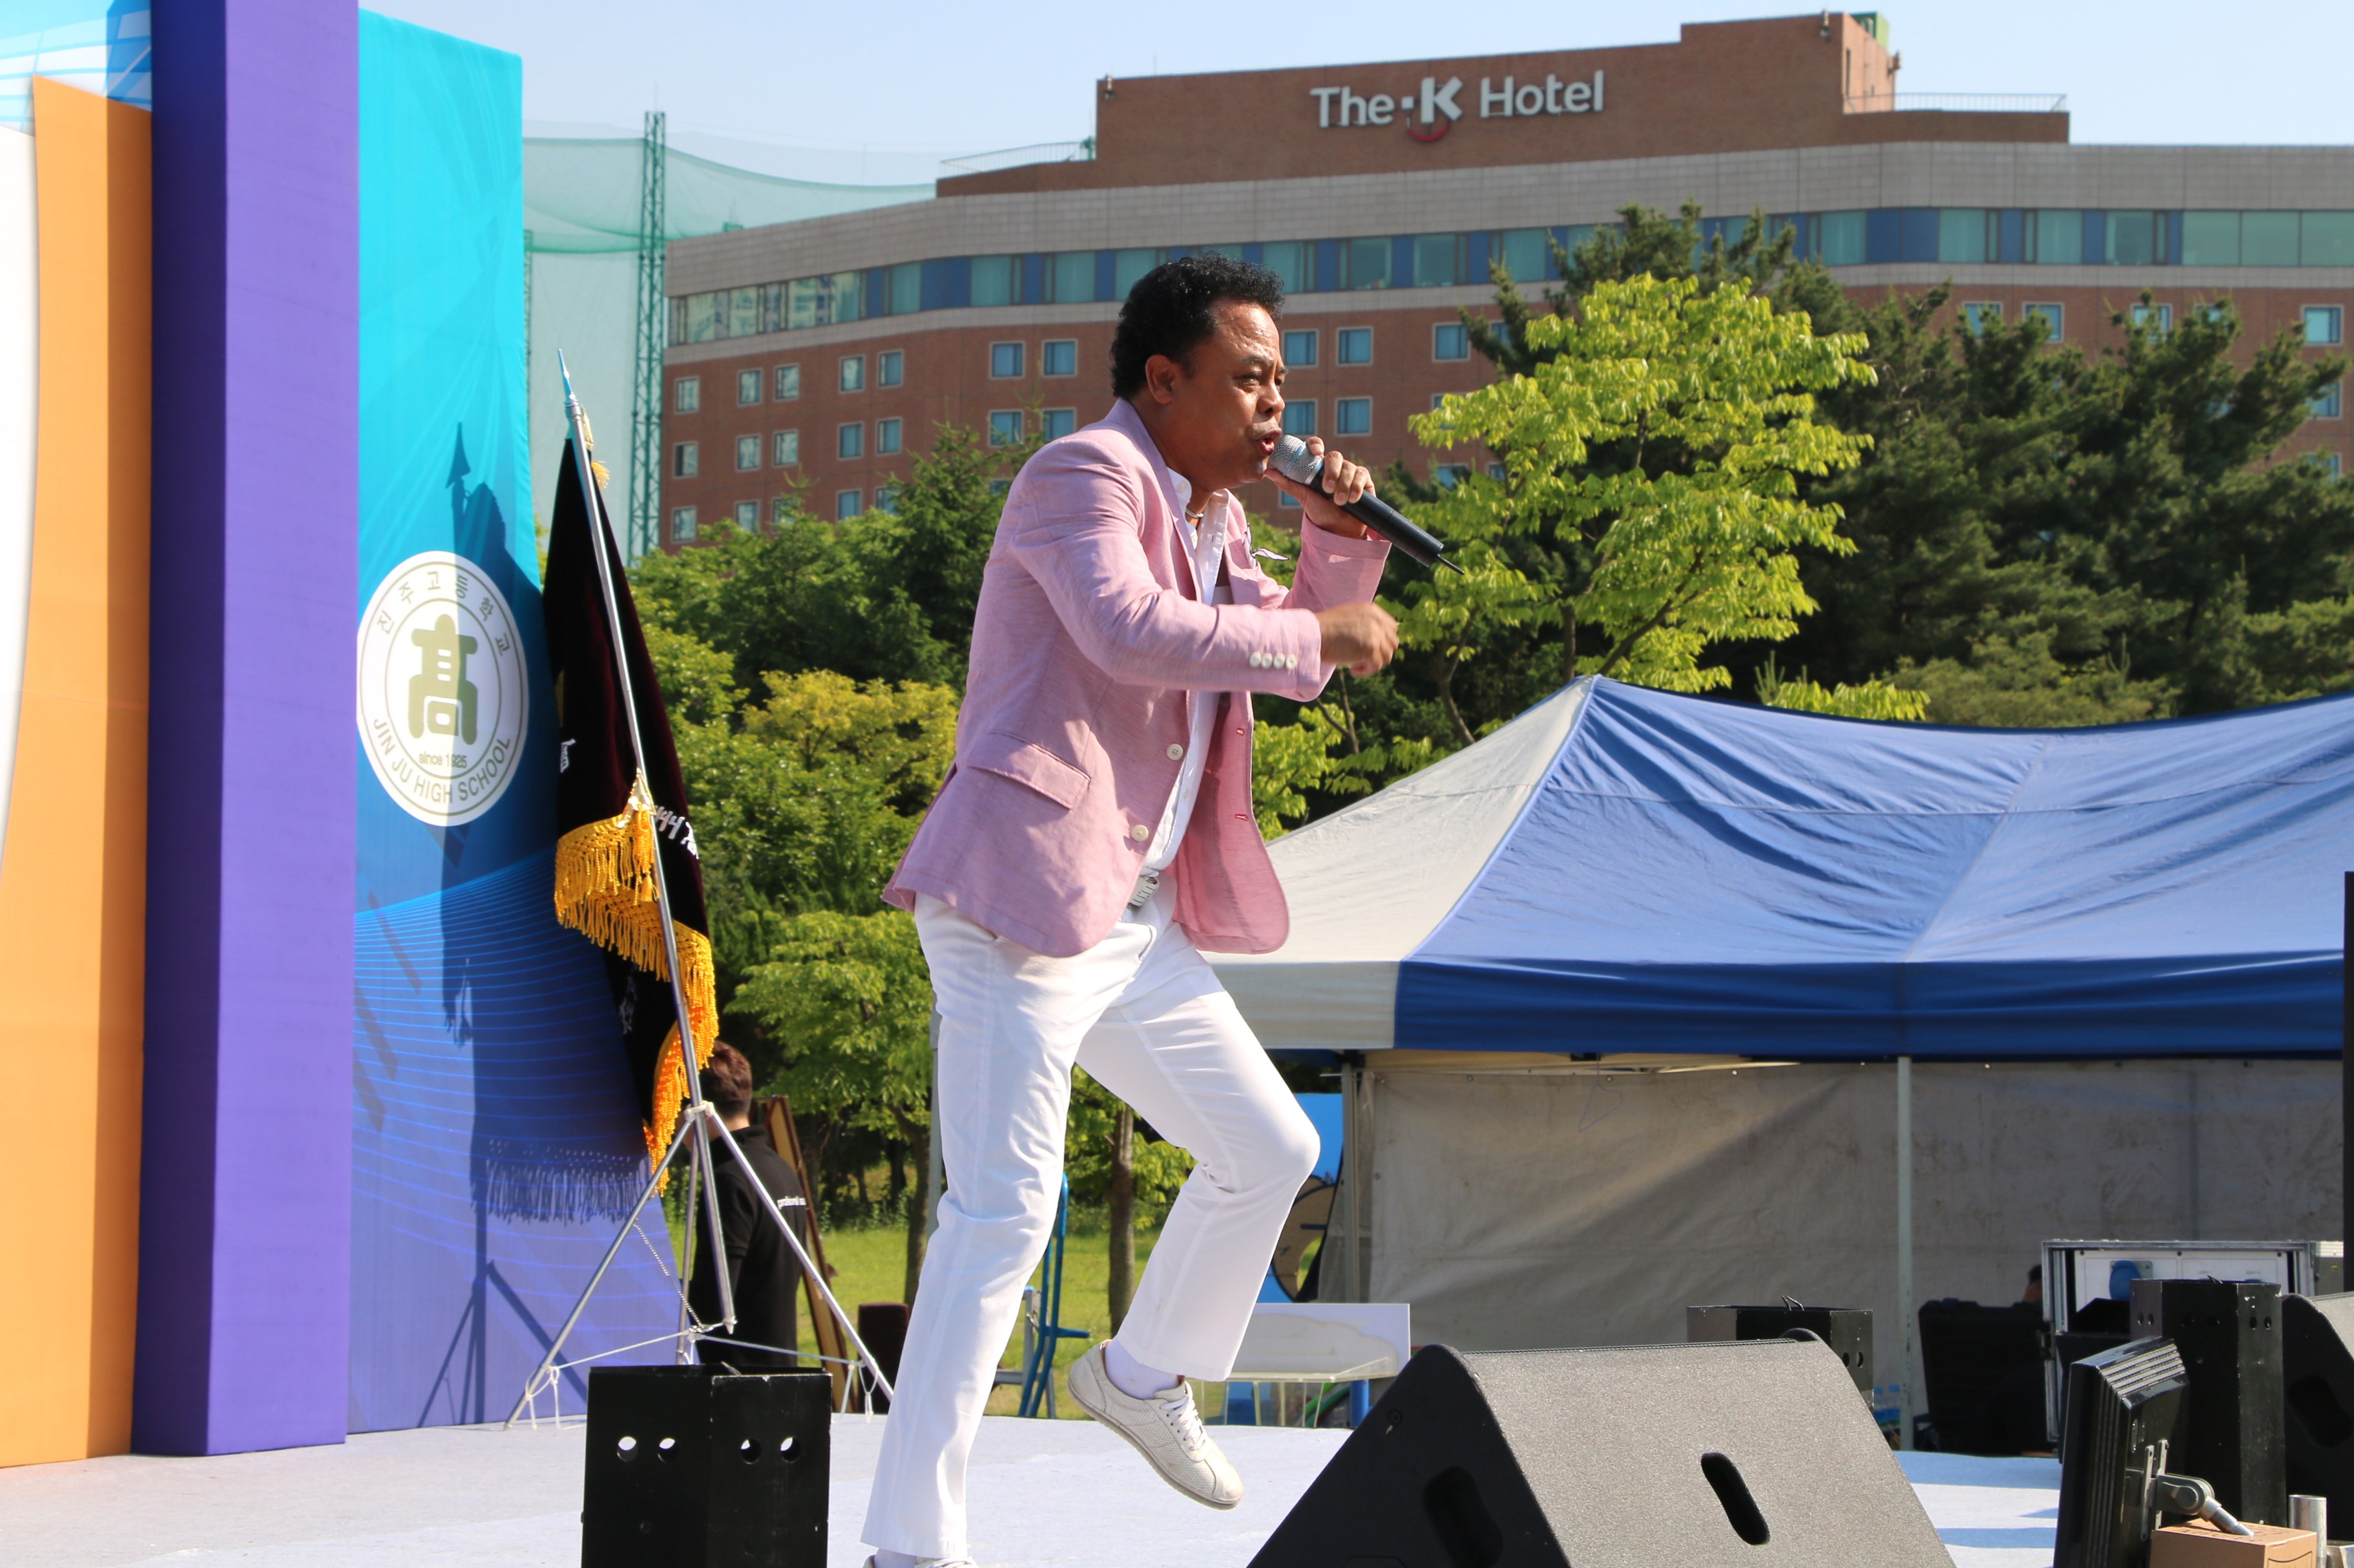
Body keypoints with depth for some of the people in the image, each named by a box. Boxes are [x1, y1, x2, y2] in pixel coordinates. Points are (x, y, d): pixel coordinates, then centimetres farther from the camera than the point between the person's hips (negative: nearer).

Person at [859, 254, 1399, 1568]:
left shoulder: (1214, 518, 18)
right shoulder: (1085, 477, -10)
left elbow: (1301, 648, 27)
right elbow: (1131, 631, -28)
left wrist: (1339, 536, 9)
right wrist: (1318, 638, -20)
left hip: (1137, 920, 10)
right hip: (1023, 901, -10)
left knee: (1271, 1151, 16)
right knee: (1005, 1208, -14)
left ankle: (1144, 1376, 37)